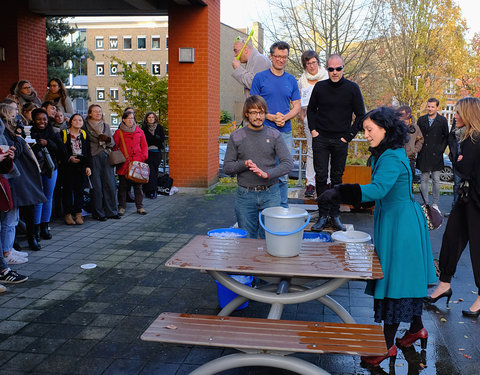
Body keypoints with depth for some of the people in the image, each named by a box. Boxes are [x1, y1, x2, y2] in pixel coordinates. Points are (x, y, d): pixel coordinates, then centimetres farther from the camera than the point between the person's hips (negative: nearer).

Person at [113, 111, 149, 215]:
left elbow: (144, 146, 13)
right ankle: (122, 207, 11)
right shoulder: (118, 132, 5)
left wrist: (143, 157, 0)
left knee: (138, 185, 5)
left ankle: (140, 207, 12)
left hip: (137, 163, 2)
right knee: (123, 185, 2)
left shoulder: (139, 132, 11)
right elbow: (114, 147, 6)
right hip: (124, 163, -1)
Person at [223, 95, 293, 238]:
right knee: (247, 239, 7)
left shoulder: (274, 135, 2)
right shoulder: (236, 136, 2)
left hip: (270, 194, 0)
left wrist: (267, 173, -20)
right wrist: (245, 164, -17)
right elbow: (227, 167, 2)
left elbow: (288, 163, -5)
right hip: (245, 195, 0)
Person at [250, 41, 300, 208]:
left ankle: (283, 208, 20)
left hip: (285, 133, 3)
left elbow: (297, 106, 12)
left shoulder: (291, 80, 11)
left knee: (283, 175, 8)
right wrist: (271, 117, -16)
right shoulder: (260, 78, 1)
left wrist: (285, 117, -9)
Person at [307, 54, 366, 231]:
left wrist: (349, 135, -4)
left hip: (340, 140, -1)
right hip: (320, 138, 1)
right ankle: (323, 215, 5)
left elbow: (360, 115, 3)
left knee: (337, 178, 6)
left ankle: (335, 216, 13)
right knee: (321, 177, -2)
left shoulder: (352, 88, -1)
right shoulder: (320, 87, 3)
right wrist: (313, 129, 5)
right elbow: (311, 109, 17)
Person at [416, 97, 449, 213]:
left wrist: (441, 149, -4)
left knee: (436, 181, 4)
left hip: (436, 156, -1)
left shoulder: (442, 120, 2)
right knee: (424, 180, 6)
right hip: (423, 155, 1)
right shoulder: (421, 120, 7)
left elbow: (446, 137, 5)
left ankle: (435, 204, 13)